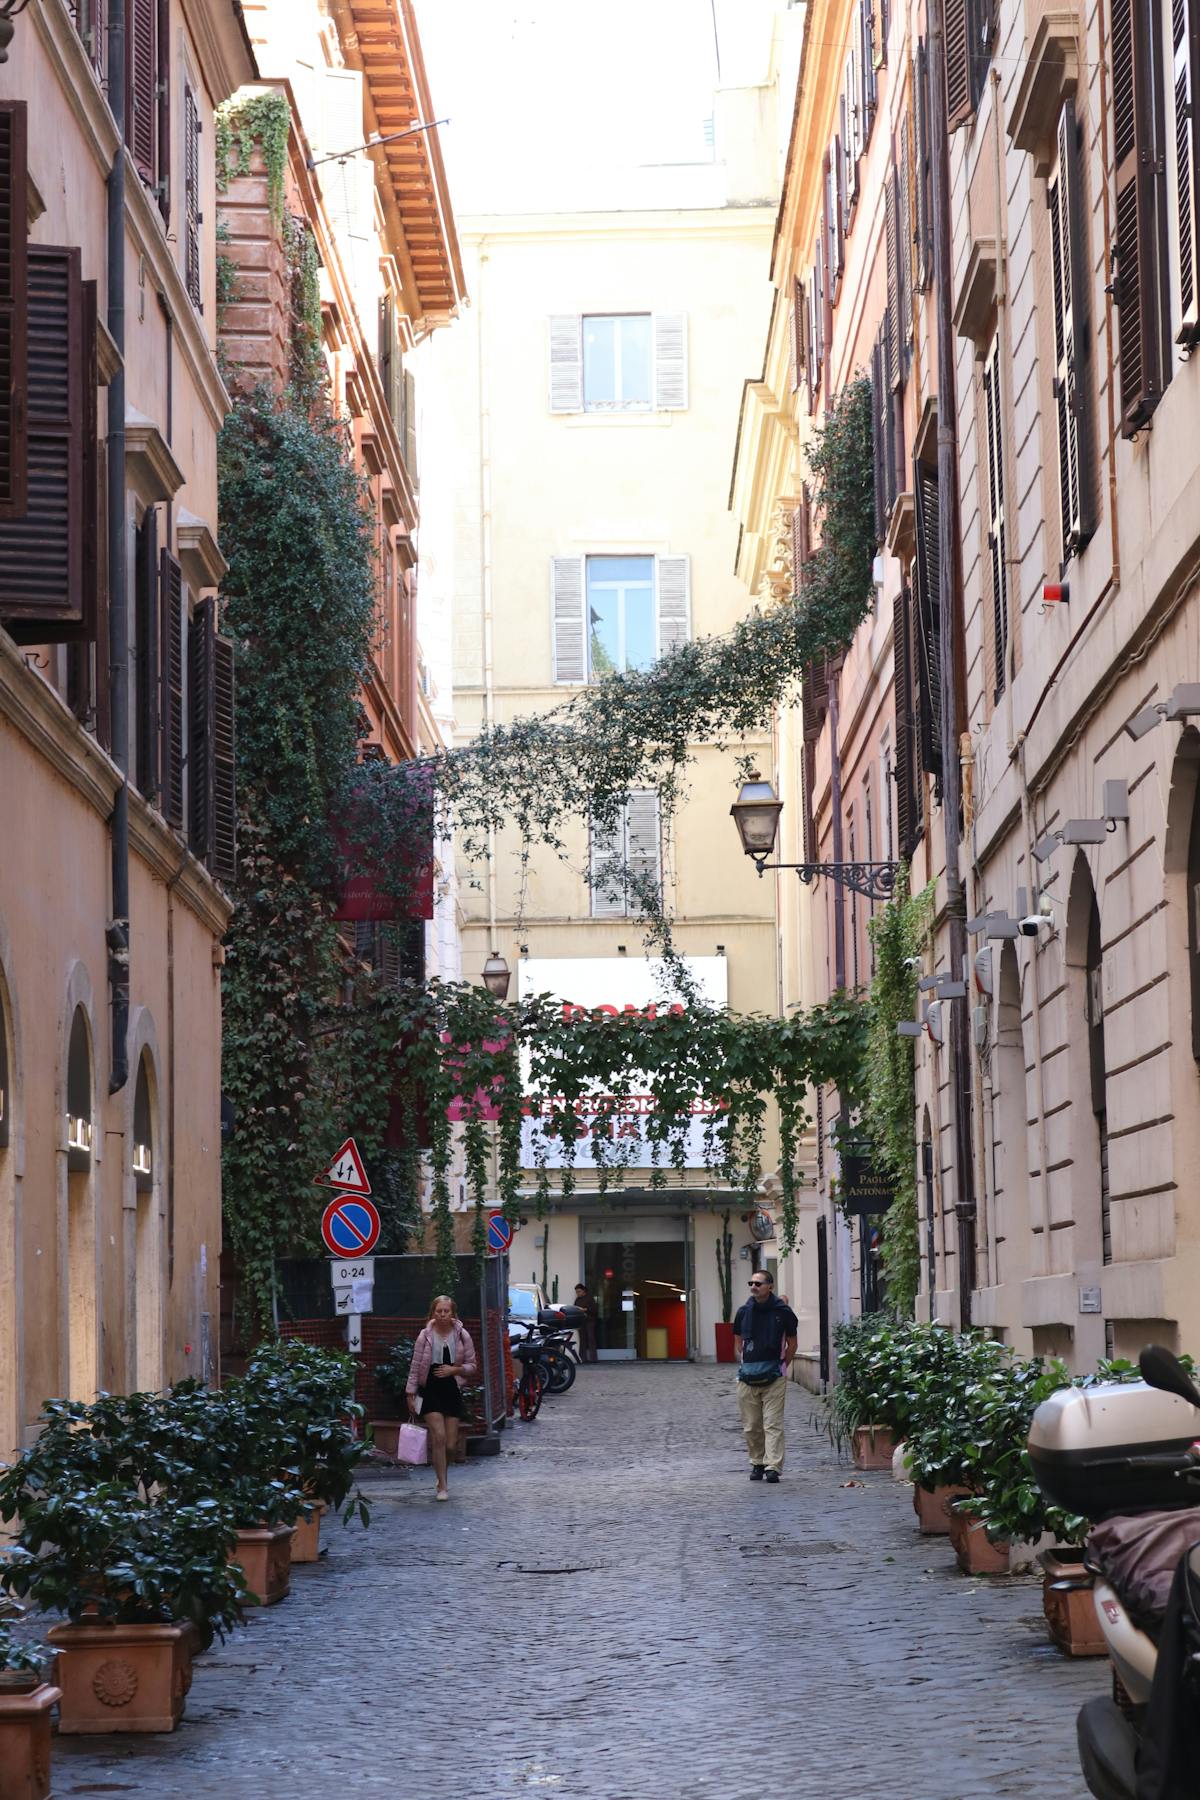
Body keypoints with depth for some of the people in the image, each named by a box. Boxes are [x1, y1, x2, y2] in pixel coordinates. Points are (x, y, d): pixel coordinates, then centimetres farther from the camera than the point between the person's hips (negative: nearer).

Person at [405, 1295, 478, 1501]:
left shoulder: (462, 1335, -1)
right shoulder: (425, 1336, -4)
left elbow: (472, 1365, 6)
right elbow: (415, 1366, 1)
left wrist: (455, 1369, -13)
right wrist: (411, 1394, -1)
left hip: (452, 1391, 2)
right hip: (430, 1391, -2)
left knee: (450, 1445, 2)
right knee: (439, 1437, -14)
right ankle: (442, 1486, -6)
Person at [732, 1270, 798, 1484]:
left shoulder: (782, 1312, -1)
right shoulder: (744, 1312, 7)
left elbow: (792, 1344, 8)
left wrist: (781, 1367, 4)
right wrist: (744, 1366, 8)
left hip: (774, 1377, -3)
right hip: (747, 1376, 3)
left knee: (773, 1424, -9)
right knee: (751, 1425, 7)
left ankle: (773, 1466, -12)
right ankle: (756, 1464, 20)